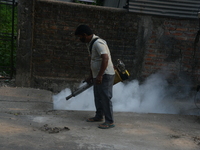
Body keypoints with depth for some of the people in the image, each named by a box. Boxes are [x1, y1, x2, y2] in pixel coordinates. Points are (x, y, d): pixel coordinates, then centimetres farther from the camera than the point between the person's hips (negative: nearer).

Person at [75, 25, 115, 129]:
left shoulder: (98, 43, -20)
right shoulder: (90, 43, 13)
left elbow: (105, 58, -30)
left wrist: (100, 75, -30)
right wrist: (91, 76, 25)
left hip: (105, 75, -10)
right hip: (97, 76, 10)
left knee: (105, 98, -7)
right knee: (98, 97, 17)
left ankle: (110, 121, 1)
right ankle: (99, 116, 31)